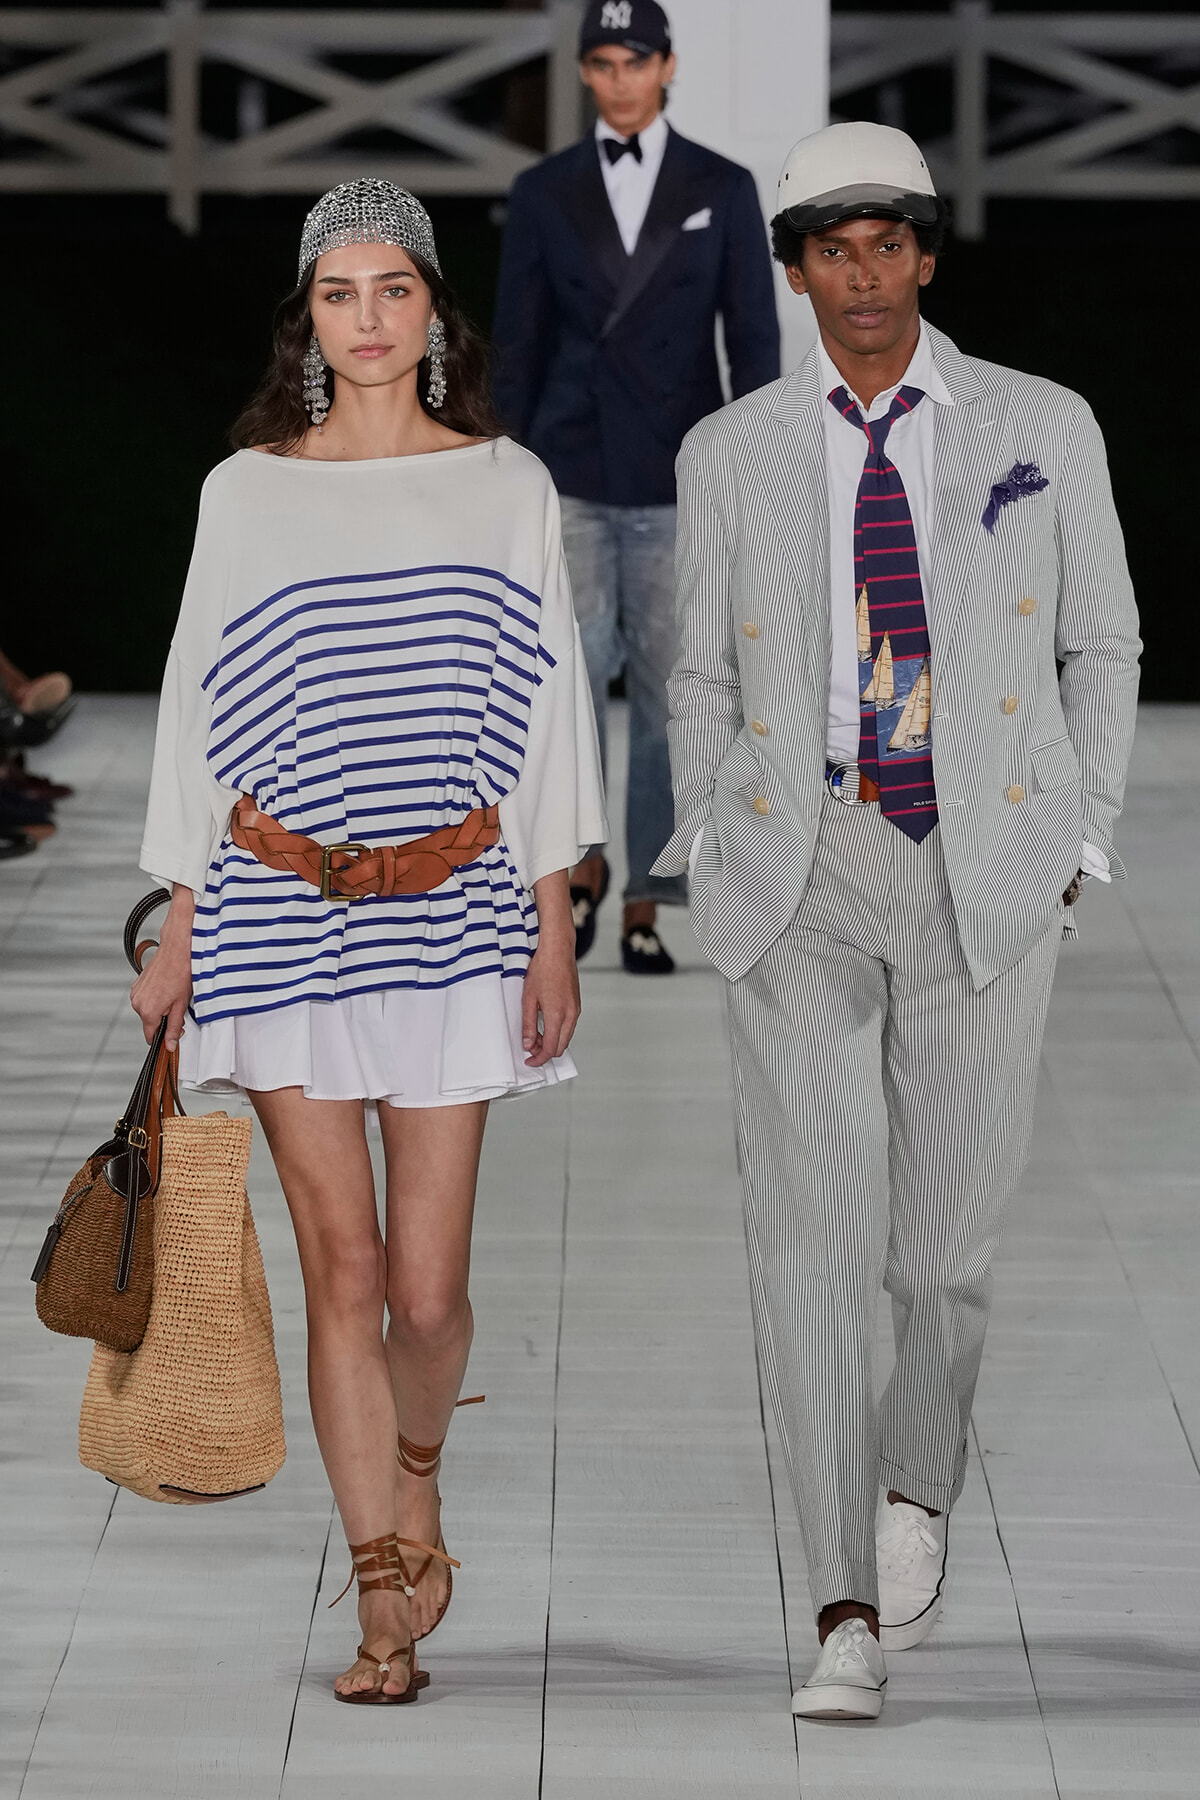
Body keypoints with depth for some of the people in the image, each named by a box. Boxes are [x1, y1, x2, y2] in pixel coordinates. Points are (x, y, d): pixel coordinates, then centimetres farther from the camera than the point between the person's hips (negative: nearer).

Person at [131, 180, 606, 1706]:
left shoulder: (504, 487, 5)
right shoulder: (247, 492, 5)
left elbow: (545, 713, 6)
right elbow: (203, 710, 9)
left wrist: (553, 931, 2)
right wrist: (180, 935, 7)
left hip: (452, 910, 0)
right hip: (284, 910, 0)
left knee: (427, 1282, 0)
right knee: (342, 1265, -4)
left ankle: (414, 1467, 32)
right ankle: (388, 1604, 2)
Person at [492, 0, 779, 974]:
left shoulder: (724, 188, 2)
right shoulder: (543, 192, 4)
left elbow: (754, 340, 0)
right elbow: (517, 344, 6)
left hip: (677, 477, 0)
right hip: (570, 472, 0)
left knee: (667, 693, 2)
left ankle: (645, 909, 10)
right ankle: (584, 860, 5)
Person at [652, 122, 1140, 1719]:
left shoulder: (1042, 429, 2)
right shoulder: (733, 455, 5)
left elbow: (1103, 646, 10)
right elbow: (706, 679, 12)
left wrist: (1078, 848, 3)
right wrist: (713, 868, 3)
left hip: (988, 880, 0)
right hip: (804, 873, 0)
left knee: (945, 1239, 4)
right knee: (810, 1232, -12)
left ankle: (917, 1485, 38)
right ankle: (851, 1620, -10)